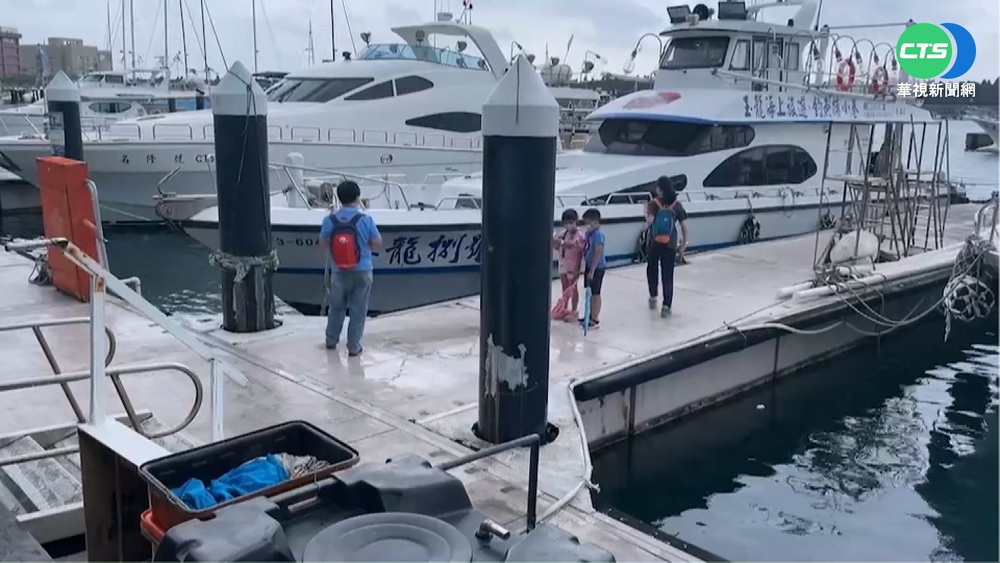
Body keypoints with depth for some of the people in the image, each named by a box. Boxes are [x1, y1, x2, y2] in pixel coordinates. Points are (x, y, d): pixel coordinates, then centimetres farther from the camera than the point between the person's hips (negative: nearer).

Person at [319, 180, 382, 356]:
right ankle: (354, 347, 13)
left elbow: (323, 245, 4)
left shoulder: (330, 220, -8)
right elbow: (377, 244, -4)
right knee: (358, 310, 8)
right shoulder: (365, 220, -13)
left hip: (339, 272, 2)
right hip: (362, 272, -2)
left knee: (336, 307, 21)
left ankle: (331, 340, 35)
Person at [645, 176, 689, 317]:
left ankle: (653, 297, 33)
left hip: (654, 243, -1)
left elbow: (649, 222, -21)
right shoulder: (677, 205, -2)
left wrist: (646, 210, -3)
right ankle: (666, 305, -1)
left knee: (652, 270, 22)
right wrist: (685, 242, 10)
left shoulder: (653, 203, -9)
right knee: (668, 276, 3)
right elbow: (684, 225, -1)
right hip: (670, 245, 1)